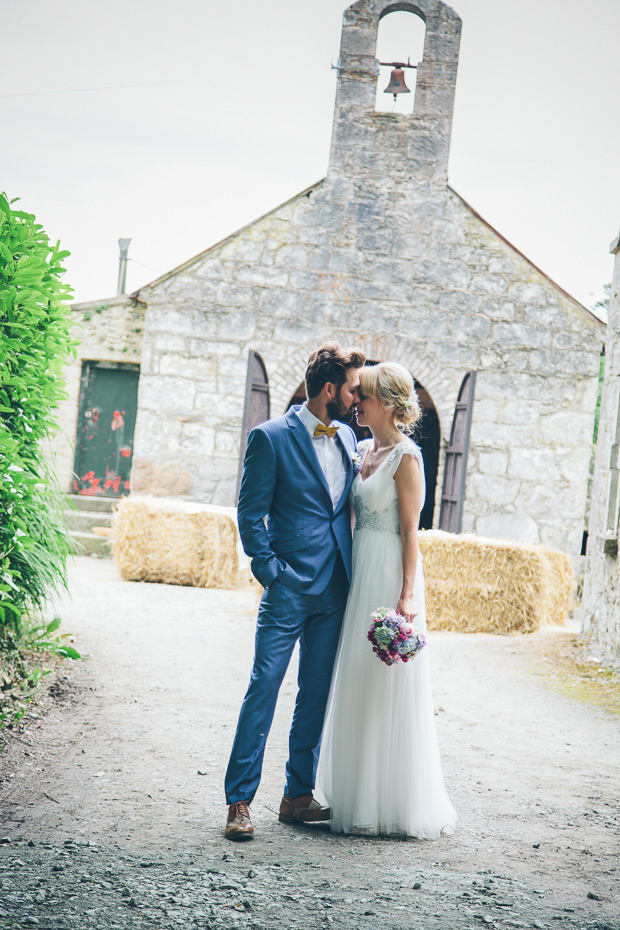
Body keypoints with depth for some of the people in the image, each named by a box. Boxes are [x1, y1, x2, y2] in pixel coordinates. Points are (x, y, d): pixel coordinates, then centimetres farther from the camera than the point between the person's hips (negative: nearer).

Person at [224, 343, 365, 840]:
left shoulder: (348, 437, 11)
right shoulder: (272, 437, -7)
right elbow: (250, 513, -5)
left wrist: (352, 572, 9)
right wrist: (271, 571, -11)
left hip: (335, 592, 6)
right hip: (289, 590, -6)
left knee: (317, 695, 10)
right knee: (263, 689, -4)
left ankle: (298, 796, 20)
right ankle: (240, 800, 3)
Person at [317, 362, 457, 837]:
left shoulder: (406, 457, -10)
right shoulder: (363, 450, 13)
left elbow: (411, 531, -14)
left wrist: (407, 595, -19)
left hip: (390, 575, -8)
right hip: (359, 572, 8)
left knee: (386, 689, -3)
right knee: (357, 687, 11)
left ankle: (392, 805, 7)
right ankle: (359, 796, 20)